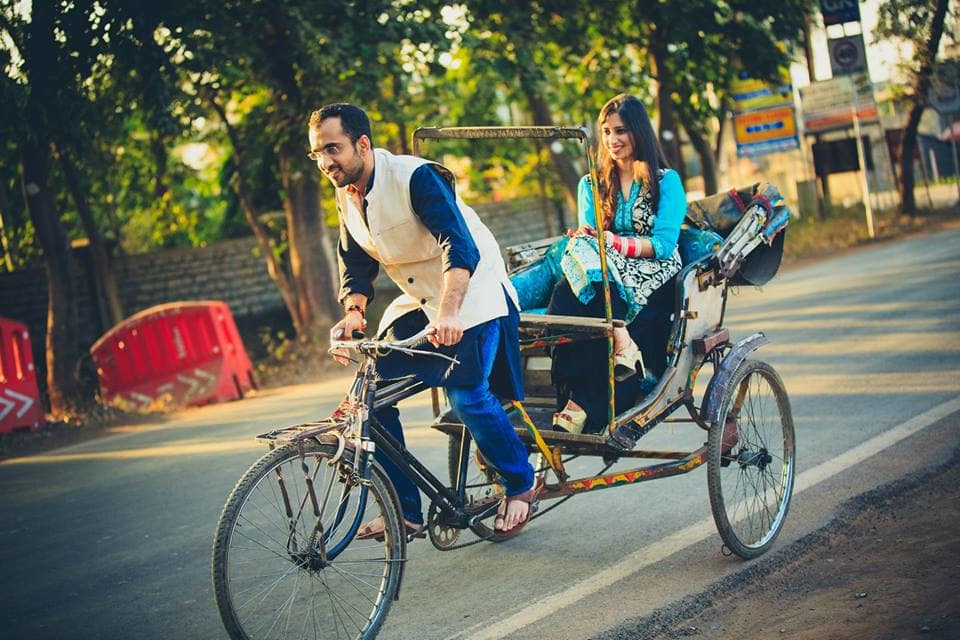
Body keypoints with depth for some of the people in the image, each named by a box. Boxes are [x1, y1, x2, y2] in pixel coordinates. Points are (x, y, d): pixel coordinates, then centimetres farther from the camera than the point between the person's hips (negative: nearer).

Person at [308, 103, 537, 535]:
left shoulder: (415, 177, -24)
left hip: (471, 291, -7)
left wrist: (449, 314, -49)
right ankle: (406, 510, 5)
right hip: (419, 301, 7)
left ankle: (521, 484, 6)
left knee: (467, 395, -21)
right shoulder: (347, 196, 0)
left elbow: (460, 247, -34)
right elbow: (355, 263, 6)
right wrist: (353, 311, -16)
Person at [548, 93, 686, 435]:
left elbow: (663, 244, -5)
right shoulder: (591, 184, 21)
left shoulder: (666, 181, 8)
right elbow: (588, 233, 5)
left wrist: (617, 243, -21)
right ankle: (621, 343, -44)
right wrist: (585, 240, -20)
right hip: (603, 273, 4)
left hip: (653, 275, -4)